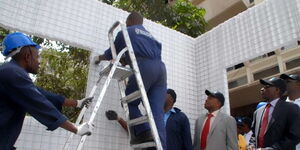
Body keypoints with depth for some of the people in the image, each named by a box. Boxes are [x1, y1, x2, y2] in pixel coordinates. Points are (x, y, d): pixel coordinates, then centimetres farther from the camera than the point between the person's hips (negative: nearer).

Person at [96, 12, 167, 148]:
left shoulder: (126, 31, 20)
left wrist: (101, 57, 50)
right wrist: (124, 59, 54)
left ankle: (143, 132, -11)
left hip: (144, 67, -5)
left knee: (129, 102, 8)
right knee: (157, 113, -3)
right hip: (160, 68, 6)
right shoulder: (148, 34, 36)